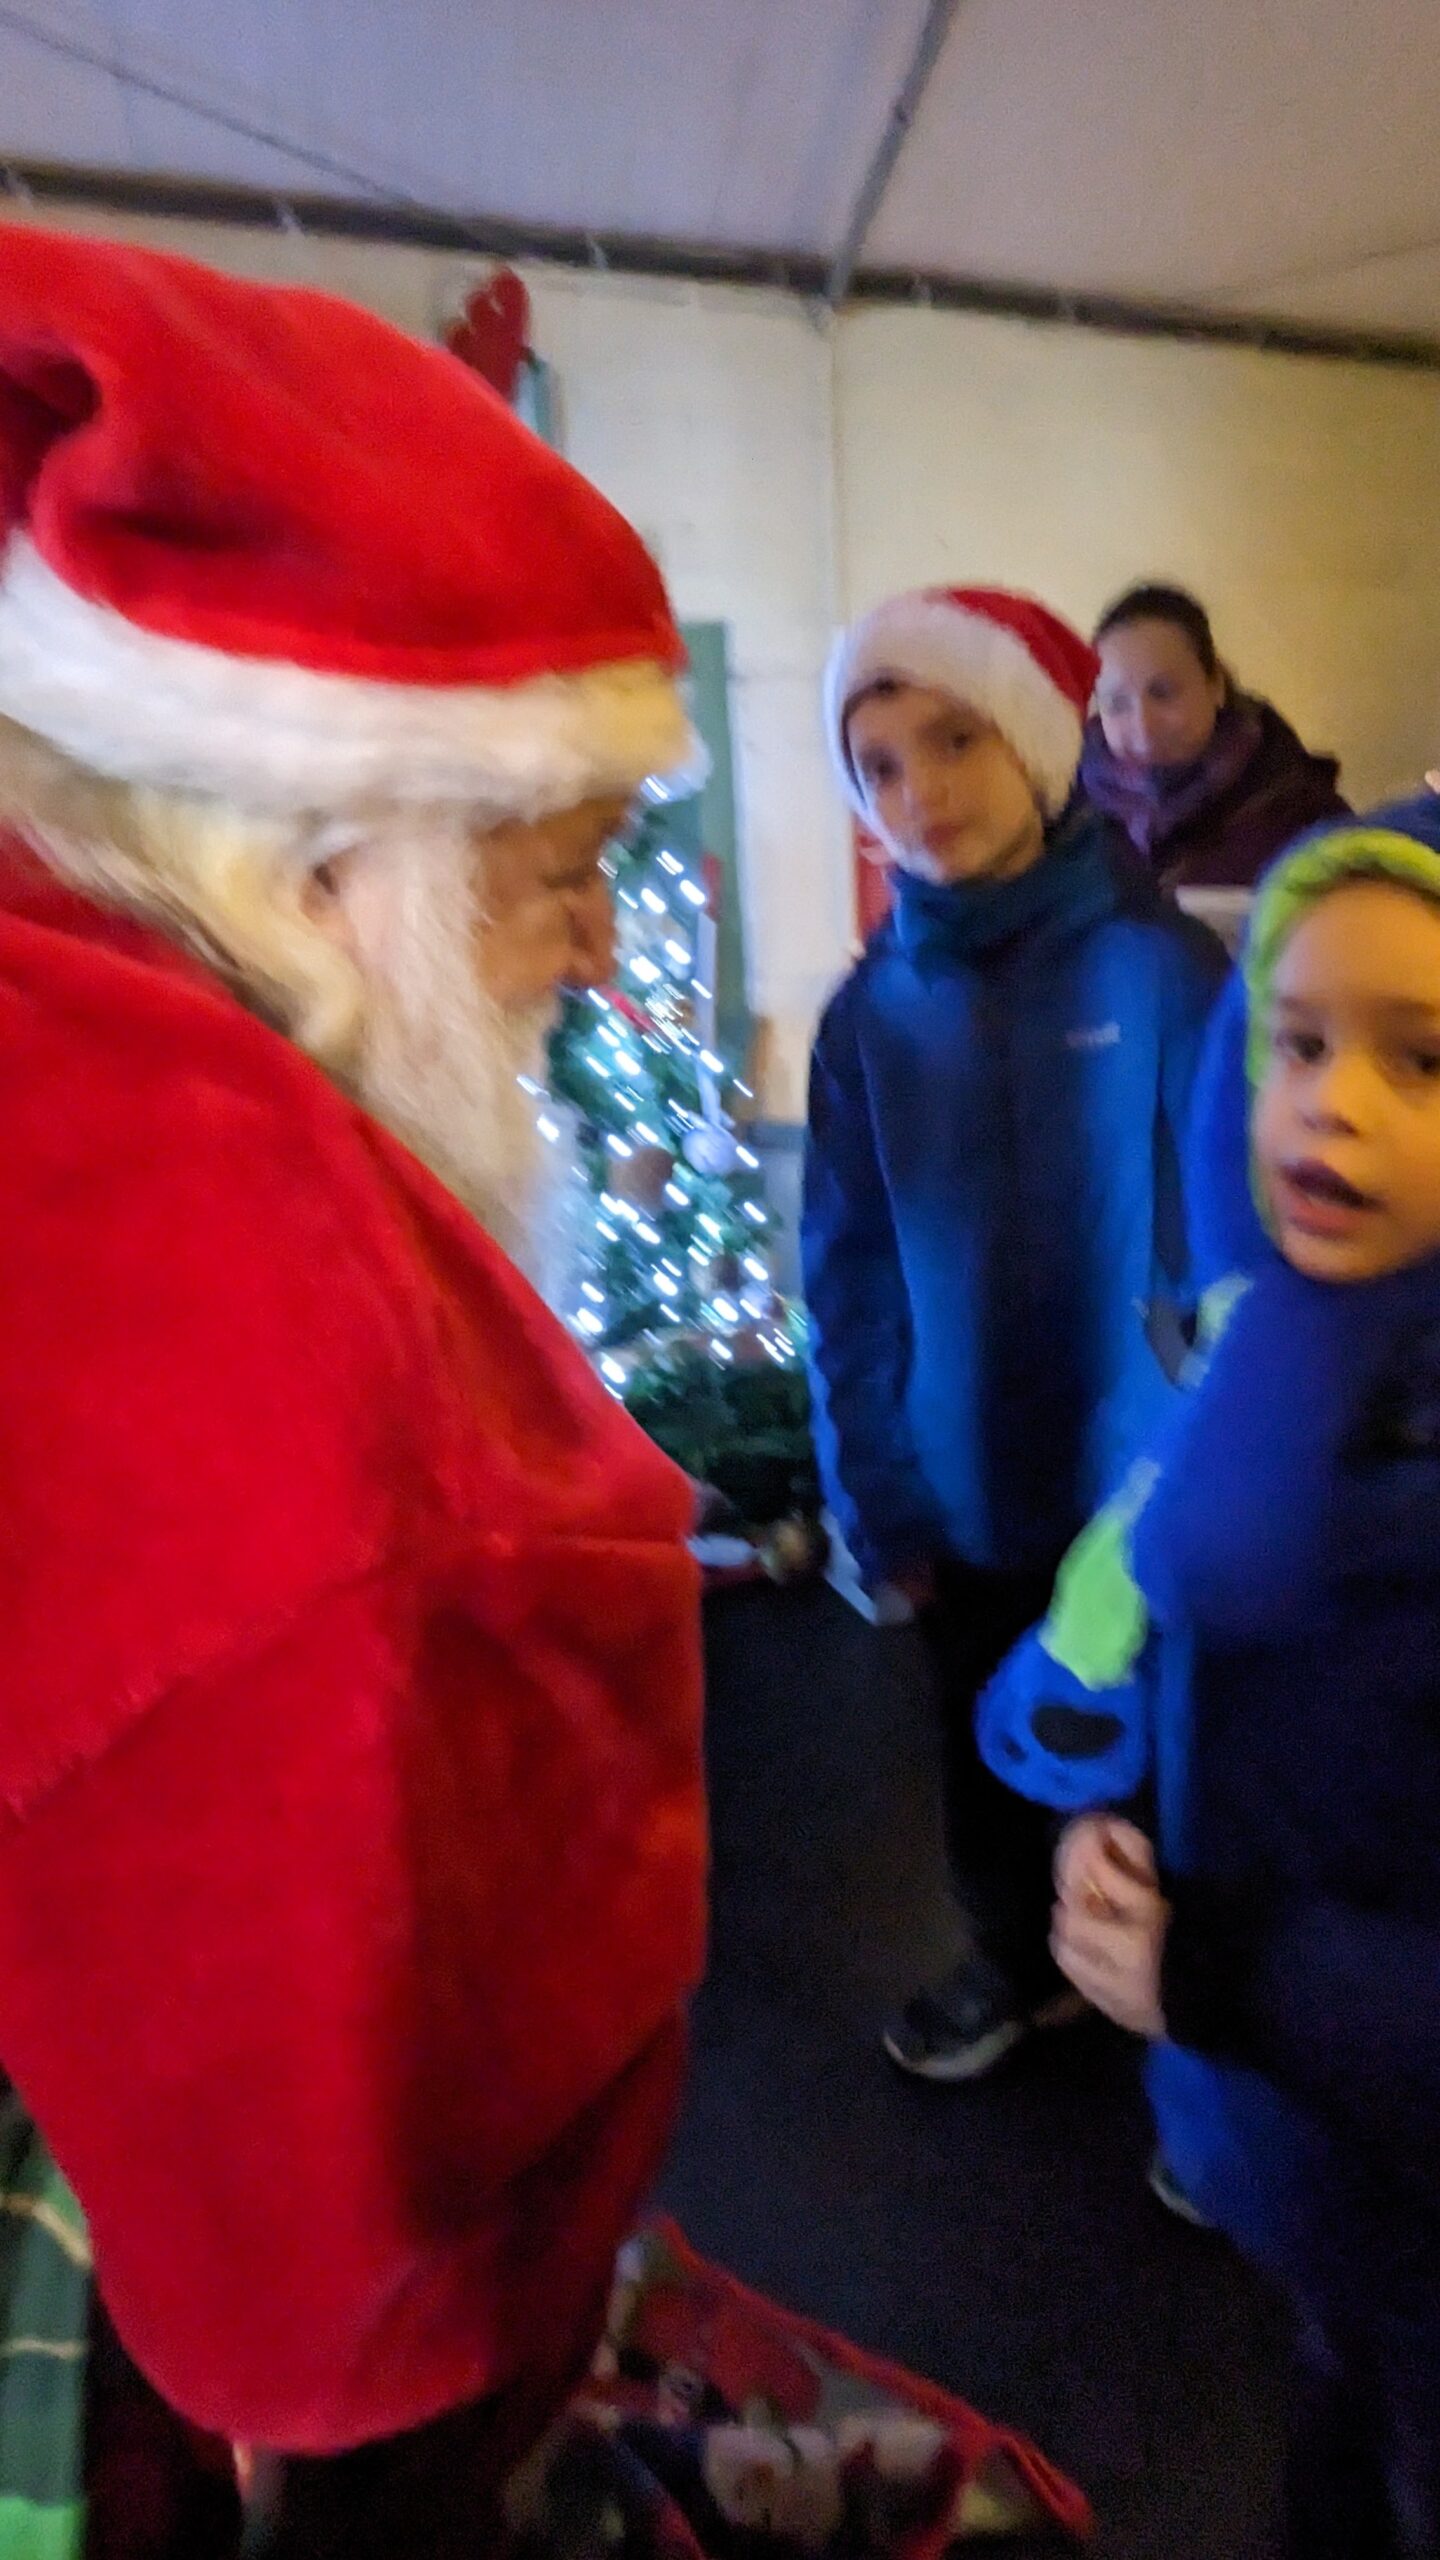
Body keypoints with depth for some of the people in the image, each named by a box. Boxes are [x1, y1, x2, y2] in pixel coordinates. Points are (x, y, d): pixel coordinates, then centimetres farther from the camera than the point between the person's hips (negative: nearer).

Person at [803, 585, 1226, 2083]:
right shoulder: (869, 1015, -5)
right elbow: (849, 1279, -2)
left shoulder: (1160, 969, -14)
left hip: (1140, 1484, -2)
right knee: (988, 1750, 23)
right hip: (965, 1486, 3)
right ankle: (1015, 1960, 51)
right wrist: (877, 1496, -3)